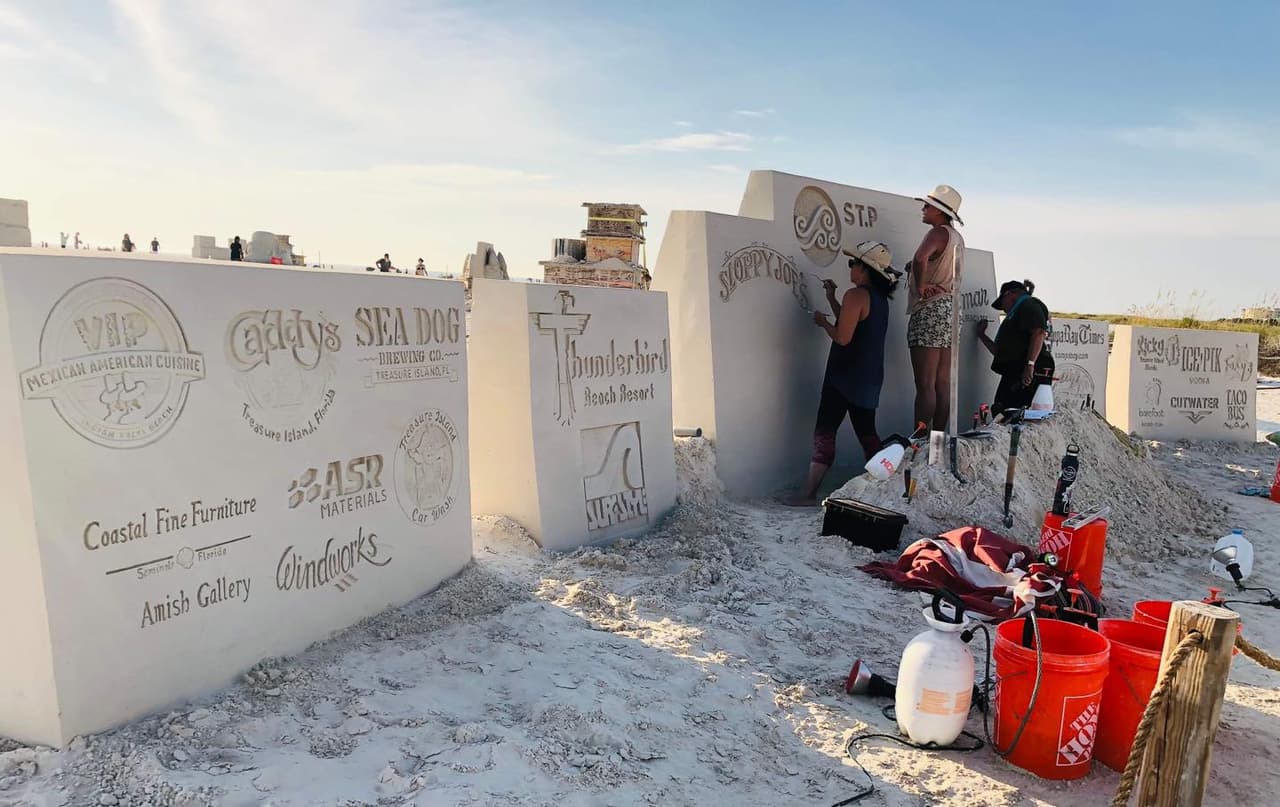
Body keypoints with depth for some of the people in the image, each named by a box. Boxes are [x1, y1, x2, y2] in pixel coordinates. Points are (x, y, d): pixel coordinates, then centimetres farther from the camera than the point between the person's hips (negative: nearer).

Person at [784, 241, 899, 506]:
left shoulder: (856, 295, -15)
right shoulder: (880, 298, 12)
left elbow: (843, 337, -20)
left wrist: (823, 322, -3)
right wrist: (831, 298, 19)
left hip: (846, 376, -9)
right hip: (869, 377, 9)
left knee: (824, 433, -7)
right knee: (866, 432, 15)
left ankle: (809, 493, -8)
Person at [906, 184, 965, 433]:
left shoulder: (938, 233, -10)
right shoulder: (957, 238, 17)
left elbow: (920, 257, -32)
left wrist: (920, 285, -17)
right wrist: (916, 269, 13)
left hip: (930, 310, -9)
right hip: (950, 308, 9)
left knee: (925, 385, -10)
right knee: (943, 384, 8)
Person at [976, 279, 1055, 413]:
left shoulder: (1029, 305, 3)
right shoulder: (1016, 313, 33)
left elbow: (1039, 333, -16)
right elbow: (1000, 352, 37)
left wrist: (1030, 364, -26)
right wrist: (982, 335, 39)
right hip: (1014, 374, 10)